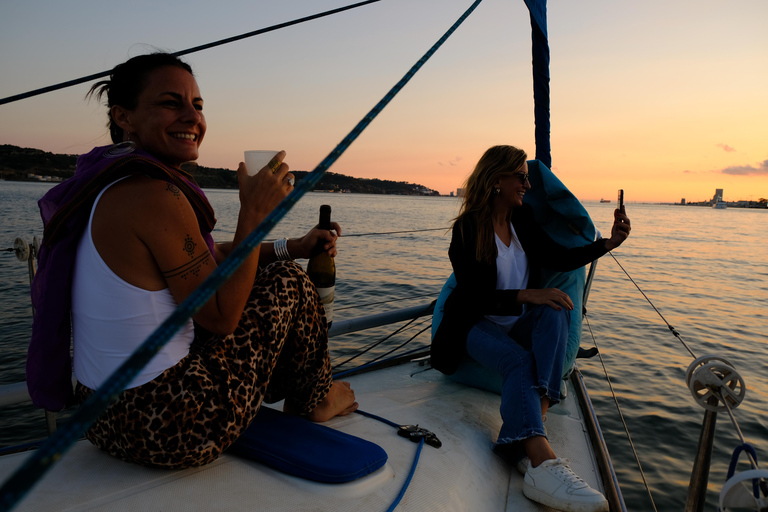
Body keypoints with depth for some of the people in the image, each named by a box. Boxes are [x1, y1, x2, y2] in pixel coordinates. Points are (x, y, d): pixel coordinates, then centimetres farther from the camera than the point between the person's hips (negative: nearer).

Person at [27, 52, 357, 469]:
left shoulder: (107, 187, 8)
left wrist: (292, 247, 12)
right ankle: (315, 401, 24)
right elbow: (222, 317, -19)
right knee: (288, 280, 1)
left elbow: (209, 258, 15)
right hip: (173, 433, -9)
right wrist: (254, 213, -15)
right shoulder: (154, 196, -24)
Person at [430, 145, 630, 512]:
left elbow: (559, 259, 10)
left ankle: (530, 434, -41)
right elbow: (474, 297, -19)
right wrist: (525, 295, -30)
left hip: (520, 324, 6)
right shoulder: (467, 230, -11)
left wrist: (608, 243, -2)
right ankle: (542, 462, -53)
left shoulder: (523, 220, 9)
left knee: (555, 312, -27)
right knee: (518, 360, -35)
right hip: (477, 326, -5)